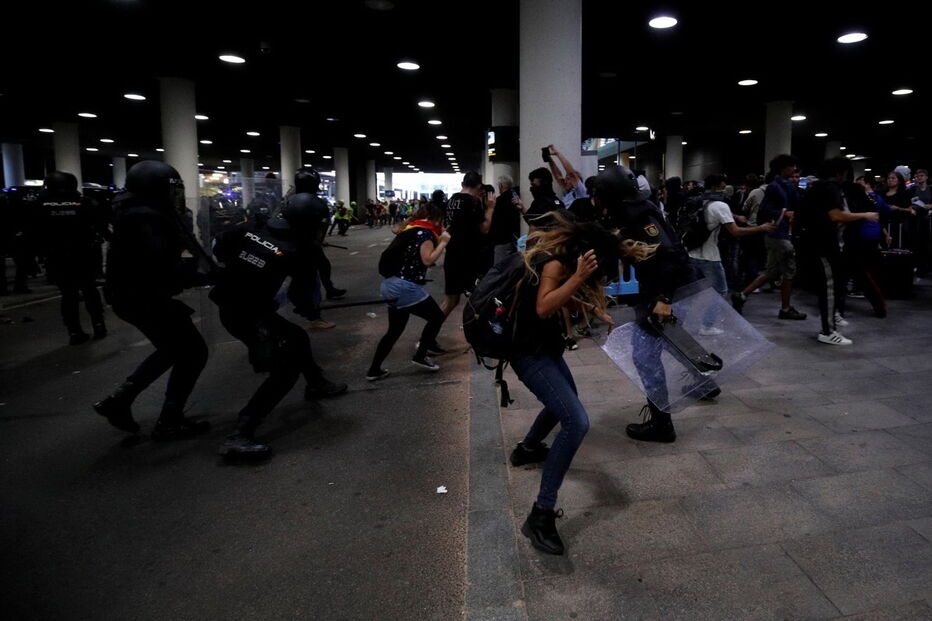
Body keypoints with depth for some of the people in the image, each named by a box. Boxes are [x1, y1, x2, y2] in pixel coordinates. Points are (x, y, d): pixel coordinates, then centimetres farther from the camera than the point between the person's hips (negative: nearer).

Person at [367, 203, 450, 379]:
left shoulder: (411, 229, 19)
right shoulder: (425, 232, -7)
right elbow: (428, 260, -16)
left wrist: (437, 240, 19)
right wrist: (443, 242, -7)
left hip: (391, 285, 9)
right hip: (406, 287, -9)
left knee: (395, 330, 14)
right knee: (436, 317, 7)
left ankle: (374, 370, 13)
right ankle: (420, 356, 16)